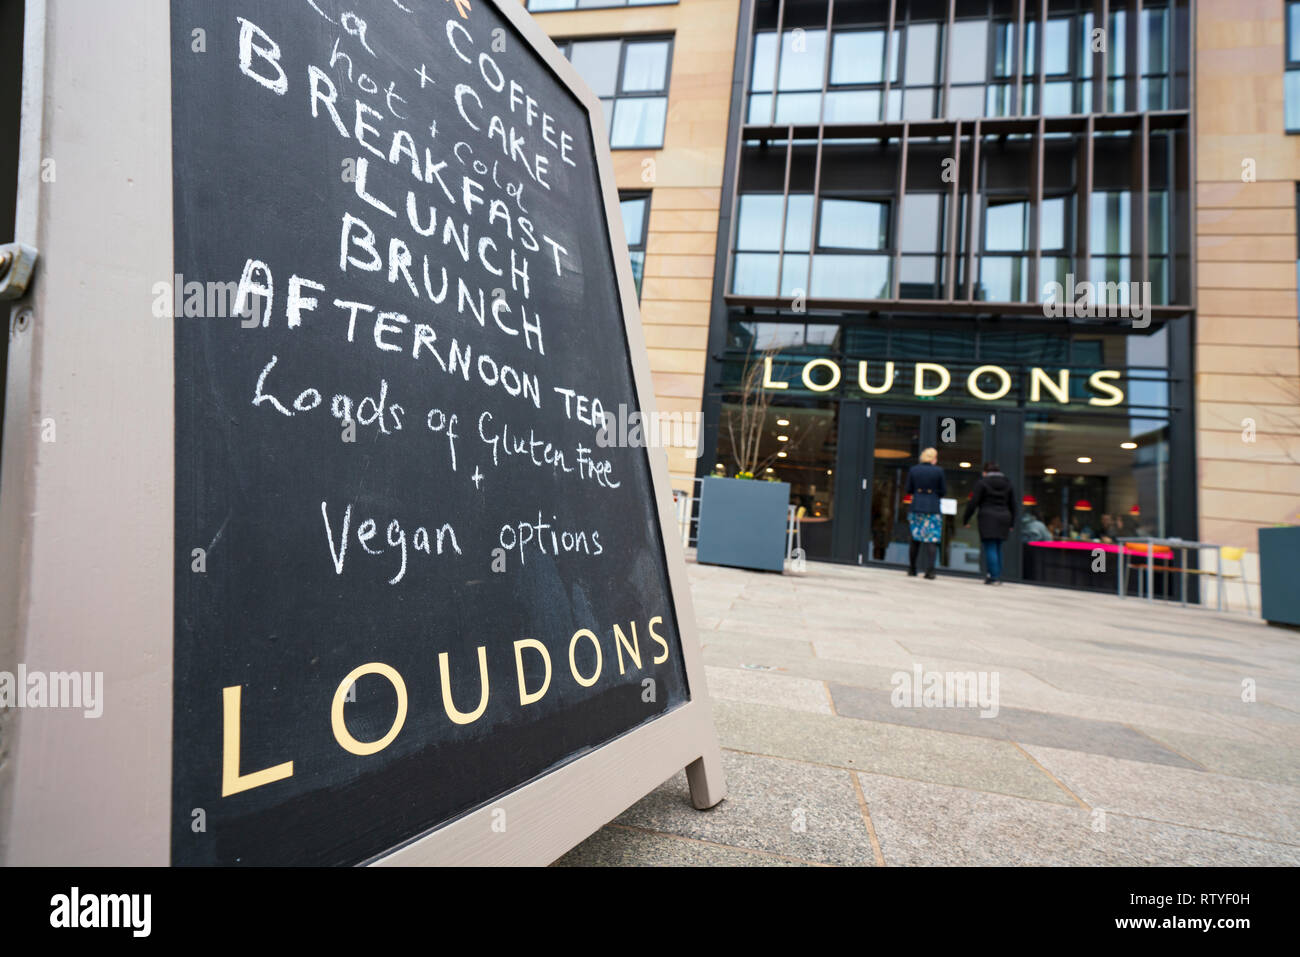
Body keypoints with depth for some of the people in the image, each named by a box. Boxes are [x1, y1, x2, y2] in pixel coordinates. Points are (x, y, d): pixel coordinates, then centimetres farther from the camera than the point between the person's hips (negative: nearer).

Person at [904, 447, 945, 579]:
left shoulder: (913, 470, 1)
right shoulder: (938, 471, -4)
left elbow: (908, 489, 4)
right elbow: (943, 491, 1)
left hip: (916, 507, 2)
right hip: (933, 508, -2)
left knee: (915, 539, 11)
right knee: (931, 539, 0)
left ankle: (911, 569, 14)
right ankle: (929, 570, -5)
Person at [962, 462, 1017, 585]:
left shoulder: (982, 482, -3)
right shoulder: (1008, 483, 13)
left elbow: (973, 503, -7)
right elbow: (1013, 505, 15)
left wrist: (965, 519, 1)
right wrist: (1011, 523, 21)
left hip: (988, 518, -5)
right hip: (1004, 518, 5)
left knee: (990, 548, -5)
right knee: (998, 548, 13)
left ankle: (994, 576, -9)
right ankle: (998, 576, 15)